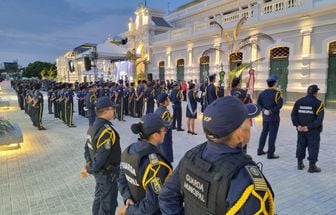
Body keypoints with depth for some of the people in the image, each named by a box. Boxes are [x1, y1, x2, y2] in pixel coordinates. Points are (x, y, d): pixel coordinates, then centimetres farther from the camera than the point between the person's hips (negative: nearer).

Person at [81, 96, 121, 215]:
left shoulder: (94, 125, 0)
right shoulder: (107, 131, -29)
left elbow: (88, 146, 8)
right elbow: (102, 156, -28)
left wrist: (88, 163, 4)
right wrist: (90, 170, -14)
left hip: (100, 170, 9)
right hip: (107, 173, -9)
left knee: (99, 198, 26)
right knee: (108, 205, 7)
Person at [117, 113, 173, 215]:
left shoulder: (128, 151, -8)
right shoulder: (155, 164, -31)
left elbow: (122, 180, 2)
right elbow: (153, 203, -26)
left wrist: (127, 198, -8)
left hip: (134, 204, 6)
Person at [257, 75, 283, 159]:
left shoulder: (263, 93, 3)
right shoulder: (276, 93, -14)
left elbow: (258, 103, 1)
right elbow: (280, 104, -23)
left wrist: (264, 109, -1)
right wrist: (272, 111, -14)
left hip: (265, 116, 6)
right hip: (274, 117, -6)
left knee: (264, 132, 17)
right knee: (272, 135, 0)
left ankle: (260, 150, 25)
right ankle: (270, 154, 5)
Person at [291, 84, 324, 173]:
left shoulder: (299, 102, 2)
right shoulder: (318, 103, -11)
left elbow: (293, 114, -2)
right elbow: (319, 119, -17)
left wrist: (297, 125, -6)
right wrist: (309, 127, -16)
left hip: (301, 129, 4)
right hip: (313, 131, -4)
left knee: (301, 145, 15)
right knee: (313, 147, 6)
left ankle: (300, 163, 24)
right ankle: (312, 166, 10)